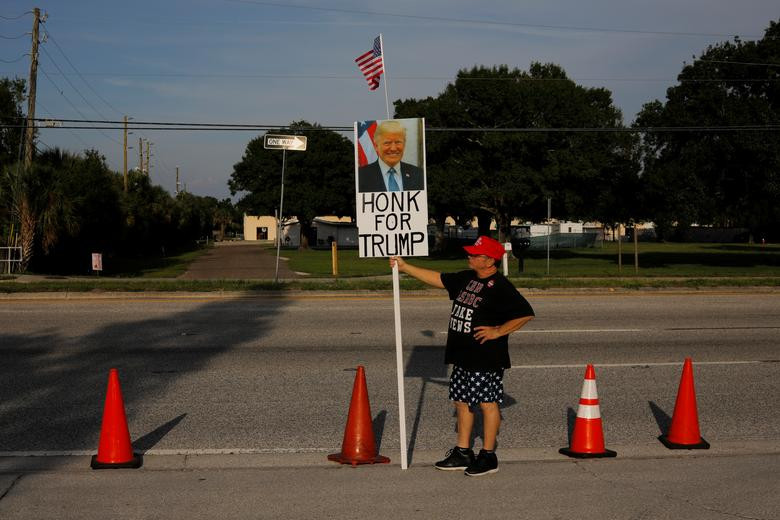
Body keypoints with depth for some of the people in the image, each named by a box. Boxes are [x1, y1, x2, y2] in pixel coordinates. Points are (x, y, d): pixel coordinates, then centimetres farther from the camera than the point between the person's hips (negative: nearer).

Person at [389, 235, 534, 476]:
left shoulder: (500, 287, -14)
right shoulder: (466, 278, 11)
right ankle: (462, 452, 24)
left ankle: (488, 456, 8)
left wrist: (497, 331, -17)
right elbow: (437, 278, 18)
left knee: (487, 403, 0)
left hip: (486, 358, -9)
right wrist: (404, 267, 15)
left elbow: (526, 314, -17)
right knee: (462, 402, 14)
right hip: (462, 357, 9)